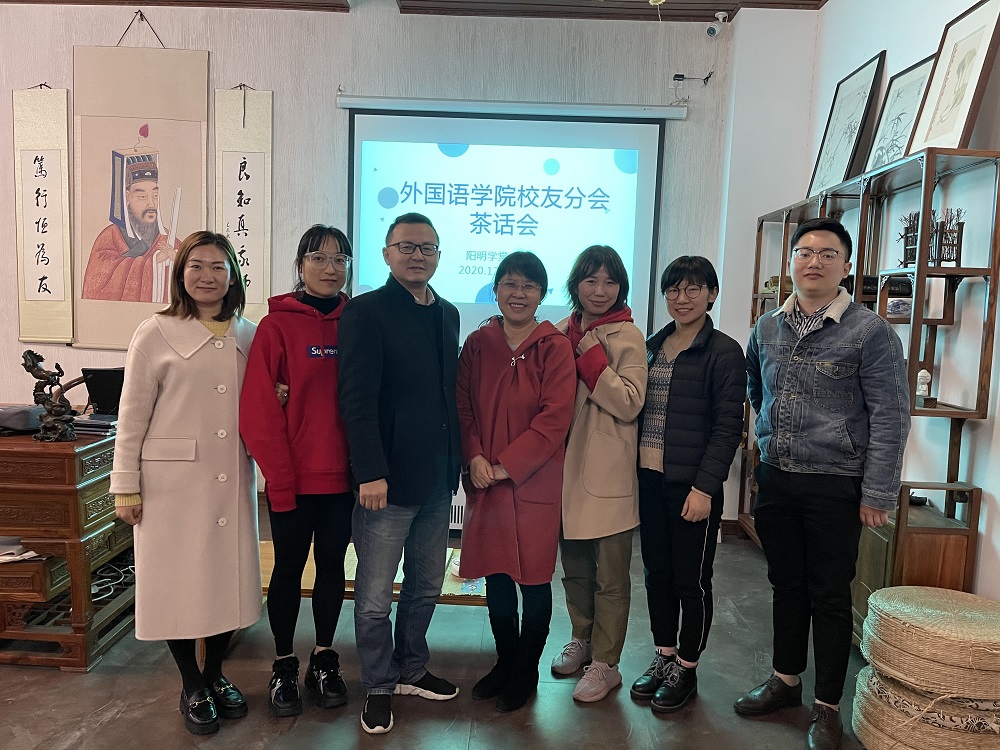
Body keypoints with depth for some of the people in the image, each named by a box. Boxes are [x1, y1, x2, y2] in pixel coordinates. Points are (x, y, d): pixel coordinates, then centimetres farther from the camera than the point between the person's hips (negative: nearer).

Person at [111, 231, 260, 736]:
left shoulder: (248, 336, 7)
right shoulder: (156, 334, -3)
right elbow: (132, 415, -3)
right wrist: (126, 486, -5)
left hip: (234, 480, 3)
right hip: (173, 481, -3)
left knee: (229, 575, 10)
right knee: (179, 579, 6)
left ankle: (215, 675, 32)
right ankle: (192, 688, 26)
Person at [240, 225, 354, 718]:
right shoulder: (277, 325, -6)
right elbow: (258, 409, -10)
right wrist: (280, 476, -12)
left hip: (343, 474, 3)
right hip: (292, 478, -3)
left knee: (332, 564, 14)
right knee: (289, 567, 11)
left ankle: (324, 660, 32)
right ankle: (283, 666, 29)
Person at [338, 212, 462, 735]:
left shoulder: (447, 315, 12)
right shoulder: (367, 312, -9)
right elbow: (357, 400, -15)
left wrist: (456, 461, 11)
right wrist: (371, 473, -20)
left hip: (437, 479, 7)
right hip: (388, 481, -6)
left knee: (426, 586, 19)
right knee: (375, 598, 7)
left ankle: (411, 671, 38)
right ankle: (379, 688, 27)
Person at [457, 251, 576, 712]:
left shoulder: (555, 348, -6)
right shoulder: (477, 344, 4)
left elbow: (555, 418, -12)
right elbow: (462, 407, 3)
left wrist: (506, 465, -16)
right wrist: (474, 458, -13)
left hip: (535, 483, -3)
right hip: (485, 482, 3)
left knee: (534, 579, 8)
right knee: (496, 576, 14)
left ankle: (527, 670, 29)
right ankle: (505, 663, 35)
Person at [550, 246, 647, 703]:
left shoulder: (628, 337, -6)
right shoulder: (561, 333, 8)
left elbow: (629, 404, -16)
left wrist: (592, 357, -17)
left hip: (609, 473, -5)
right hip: (567, 464, 5)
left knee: (610, 577, 6)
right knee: (574, 567, 19)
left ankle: (605, 664, 21)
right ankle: (582, 640, 39)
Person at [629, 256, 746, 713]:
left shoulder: (723, 352, -7)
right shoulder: (652, 347, 11)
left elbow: (728, 427, -10)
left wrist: (704, 487, -16)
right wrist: (634, 470, 6)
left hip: (693, 485, -5)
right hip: (649, 478, 6)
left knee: (691, 579, 7)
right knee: (656, 572, 15)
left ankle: (686, 670, 25)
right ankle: (663, 657, 32)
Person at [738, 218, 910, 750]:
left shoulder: (871, 332, -10)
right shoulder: (767, 328, 5)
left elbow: (890, 418, -11)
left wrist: (877, 495, -12)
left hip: (835, 486, -4)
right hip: (775, 479, 5)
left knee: (830, 595, 6)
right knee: (786, 584, 16)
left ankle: (827, 707, 22)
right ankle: (785, 681, 34)